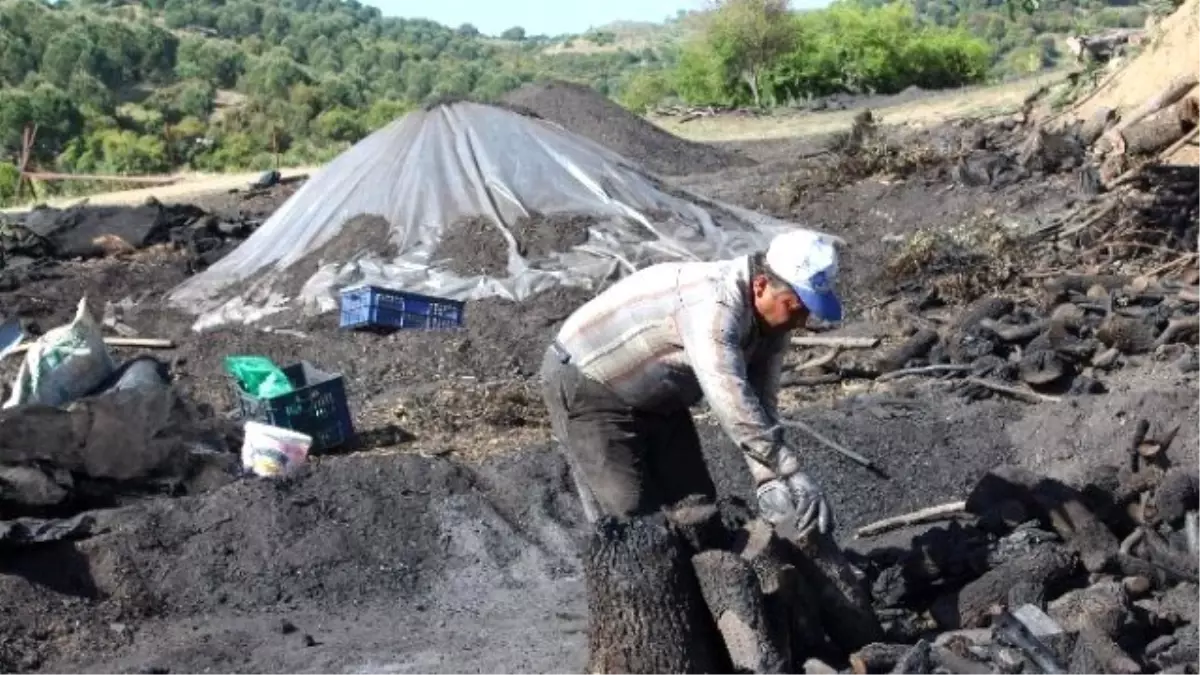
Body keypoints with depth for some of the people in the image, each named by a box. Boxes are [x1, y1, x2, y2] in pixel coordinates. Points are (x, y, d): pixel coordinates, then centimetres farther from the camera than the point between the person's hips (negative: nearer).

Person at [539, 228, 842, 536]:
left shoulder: (772, 323, -7)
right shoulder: (714, 304, -36)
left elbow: (760, 404, -9)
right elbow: (732, 403, -44)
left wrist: (769, 482, -23)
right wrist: (793, 474, -45)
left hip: (655, 398, 9)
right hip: (586, 387, -9)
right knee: (631, 518, -14)